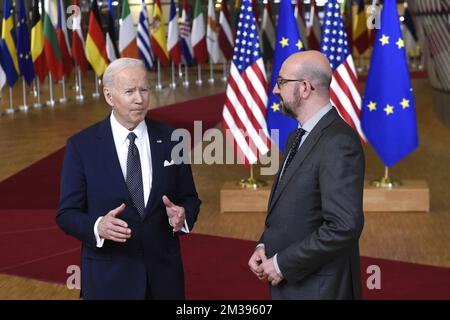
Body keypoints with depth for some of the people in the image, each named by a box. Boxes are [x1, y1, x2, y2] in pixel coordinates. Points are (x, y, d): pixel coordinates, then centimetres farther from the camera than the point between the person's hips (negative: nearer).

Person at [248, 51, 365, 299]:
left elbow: (343, 227, -25)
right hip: (288, 283, 8)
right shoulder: (297, 138, 10)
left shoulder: (338, 142, -19)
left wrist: (282, 264, -18)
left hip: (317, 288, -8)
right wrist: (264, 246, 1)